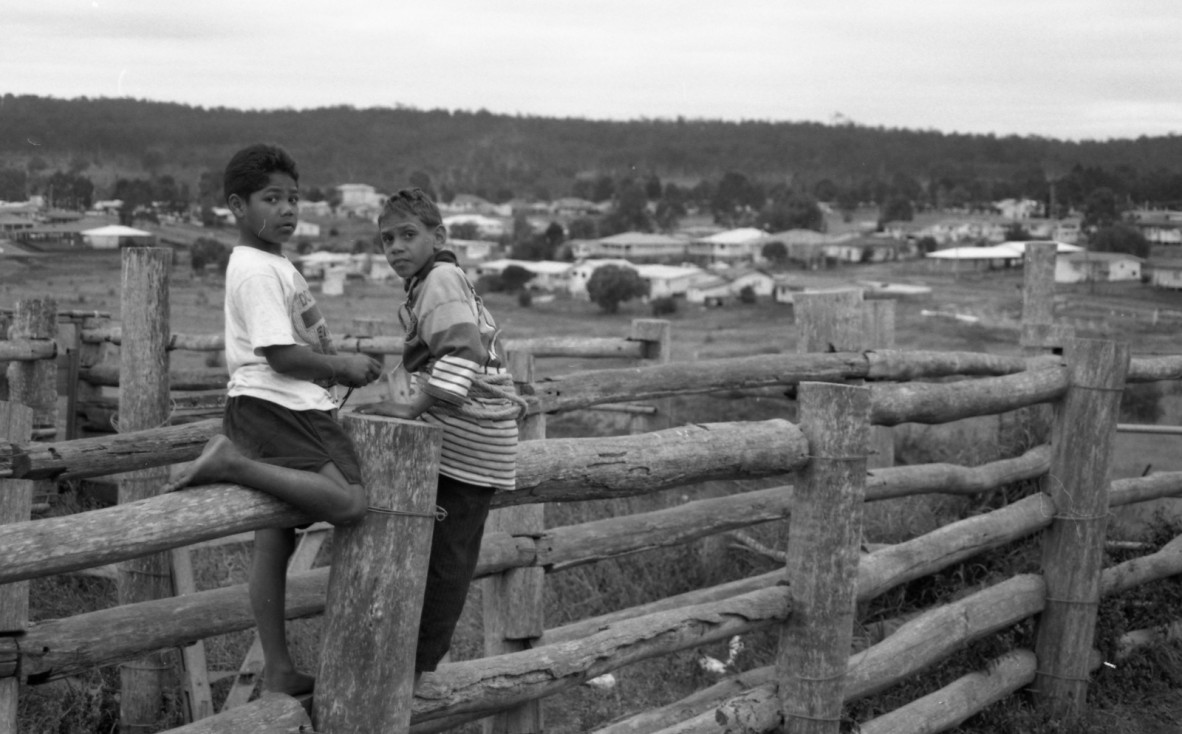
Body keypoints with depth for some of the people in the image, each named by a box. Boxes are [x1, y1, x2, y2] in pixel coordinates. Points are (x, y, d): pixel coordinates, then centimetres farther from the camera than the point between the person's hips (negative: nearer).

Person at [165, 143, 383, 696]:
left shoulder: (273, 264, 20)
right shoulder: (257, 270, -12)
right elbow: (282, 356, -18)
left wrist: (339, 367, 12)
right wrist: (344, 366, -5)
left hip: (289, 408, 11)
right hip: (274, 407, -11)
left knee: (274, 540, 12)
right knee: (351, 503, -25)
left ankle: (278, 671, 18)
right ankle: (230, 462, -21)